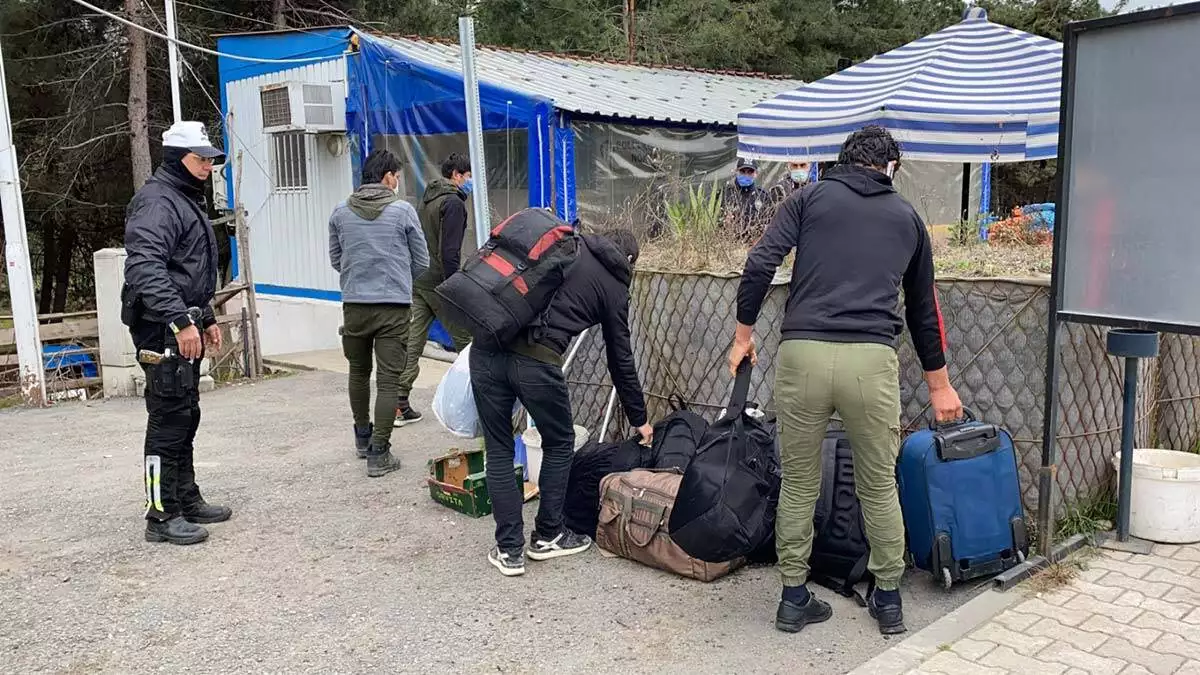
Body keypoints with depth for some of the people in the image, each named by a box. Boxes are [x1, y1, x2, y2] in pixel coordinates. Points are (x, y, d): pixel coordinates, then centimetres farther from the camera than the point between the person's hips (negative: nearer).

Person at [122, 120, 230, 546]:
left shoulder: (188, 200, 20)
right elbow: (144, 267, -28)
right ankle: (162, 515, 1)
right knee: (168, 421, -6)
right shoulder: (157, 202, -14)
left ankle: (187, 499, 27)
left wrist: (206, 317, 28)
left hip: (184, 325, 10)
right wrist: (180, 320, -33)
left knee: (186, 417, 16)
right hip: (163, 329, -10)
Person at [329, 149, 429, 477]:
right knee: (388, 380, 1)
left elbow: (335, 260, 13)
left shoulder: (341, 212, 3)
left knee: (359, 371, 21)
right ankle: (378, 453, 0)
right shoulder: (403, 210, -4)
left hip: (354, 305, 4)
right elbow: (421, 262, 3)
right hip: (394, 306, -3)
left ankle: (363, 438, 36)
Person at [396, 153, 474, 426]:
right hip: (439, 282, -8)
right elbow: (449, 252, -19)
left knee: (412, 342, 4)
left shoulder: (427, 199, 17)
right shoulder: (453, 202, -11)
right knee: (464, 340, 5)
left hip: (418, 281, 8)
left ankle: (399, 404, 2)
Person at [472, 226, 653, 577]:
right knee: (559, 444, 22)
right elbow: (621, 361, 19)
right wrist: (640, 419, 31)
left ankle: (509, 550, 19)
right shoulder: (614, 287, 14)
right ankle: (547, 536, 30)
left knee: (498, 450, 15)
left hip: (486, 348, 4)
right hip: (536, 362, -3)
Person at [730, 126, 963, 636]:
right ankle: (888, 599, 29)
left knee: (798, 484, 12)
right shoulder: (907, 217, 21)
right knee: (879, 485, 17)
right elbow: (923, 308, 26)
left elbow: (760, 265, 0)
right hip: (872, 360, 1)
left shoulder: (811, 197, 14)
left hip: (802, 354, -1)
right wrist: (939, 384, 35)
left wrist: (743, 334, 11)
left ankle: (794, 598, 22)